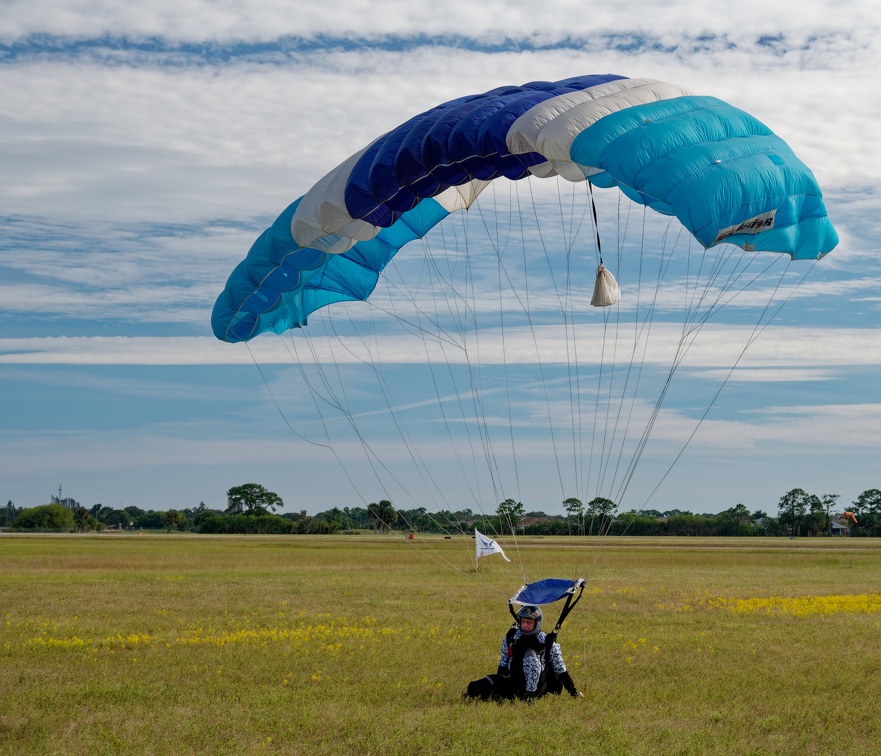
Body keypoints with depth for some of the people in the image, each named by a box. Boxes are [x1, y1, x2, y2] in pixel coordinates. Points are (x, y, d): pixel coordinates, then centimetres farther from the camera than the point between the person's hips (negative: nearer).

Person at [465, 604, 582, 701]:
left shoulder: (548, 643, 2)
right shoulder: (511, 638, 10)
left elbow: (561, 671, 7)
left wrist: (574, 692, 5)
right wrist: (497, 686, 23)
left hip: (537, 687, -2)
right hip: (513, 683, 2)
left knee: (530, 654, -31)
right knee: (475, 687, -21)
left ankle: (530, 694, -35)